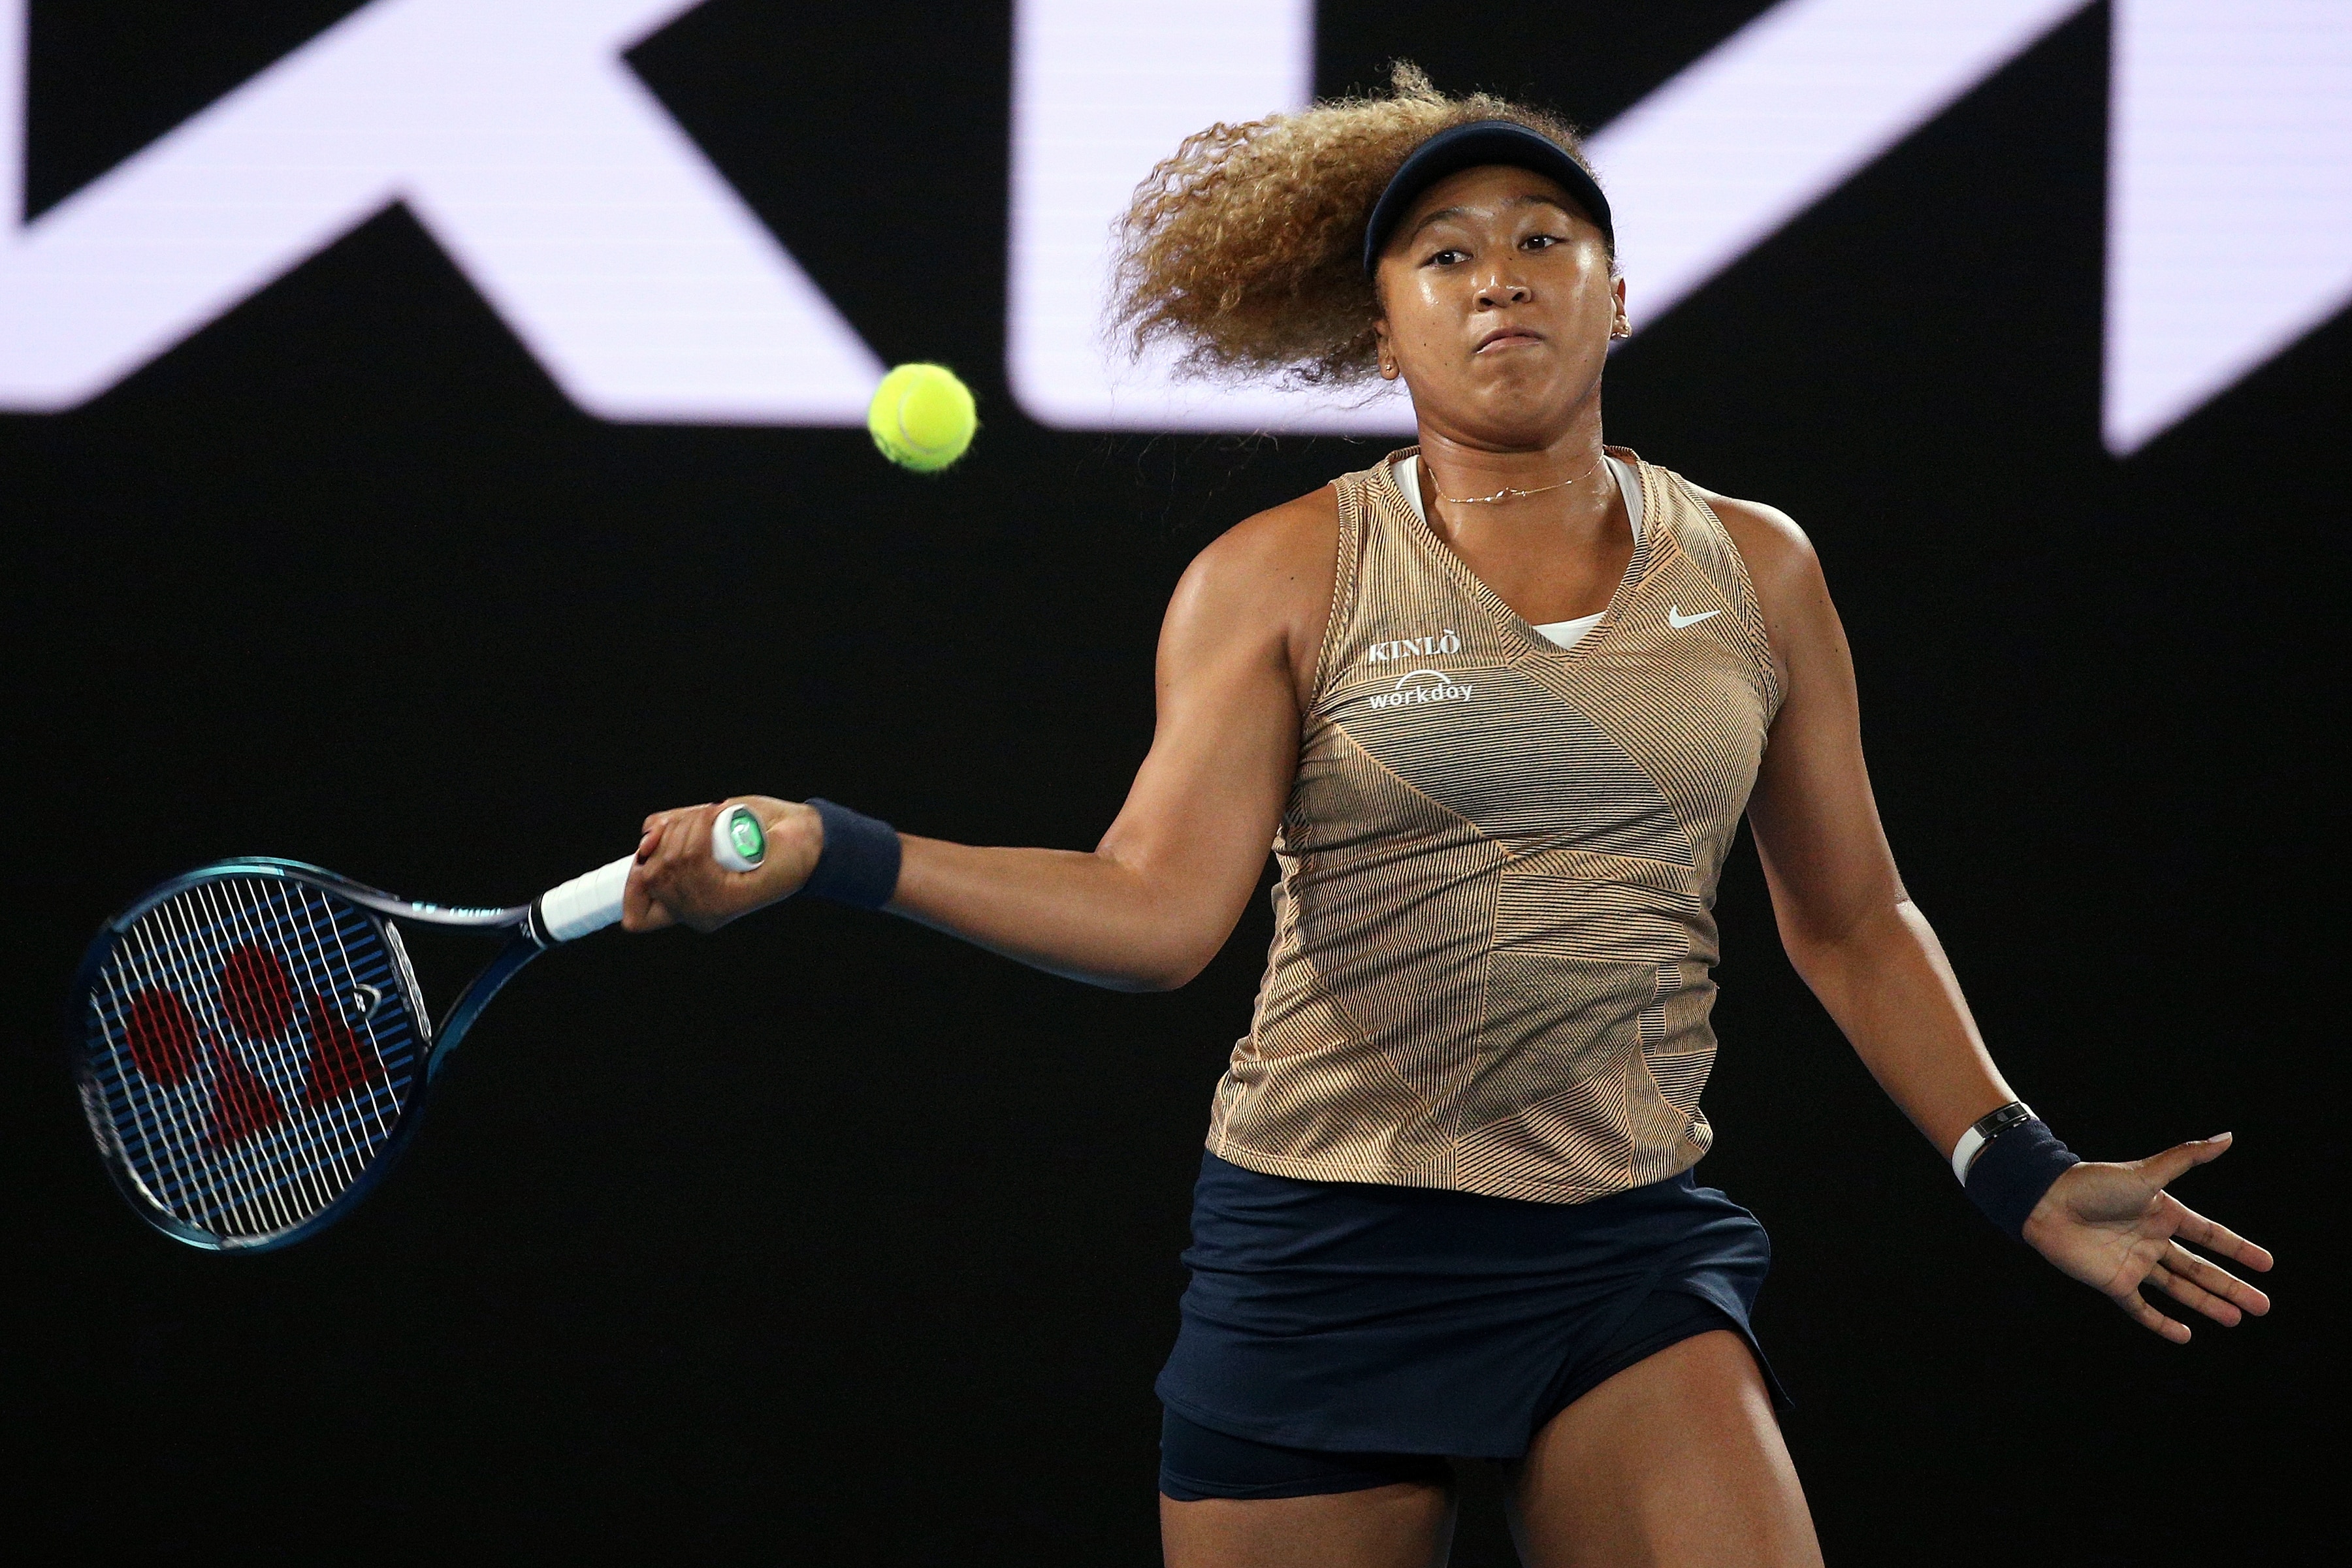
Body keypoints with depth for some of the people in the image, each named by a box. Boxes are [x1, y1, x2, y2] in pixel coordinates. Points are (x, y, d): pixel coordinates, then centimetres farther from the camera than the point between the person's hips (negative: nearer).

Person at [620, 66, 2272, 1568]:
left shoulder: (1755, 572, 8)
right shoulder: (1281, 579, -1)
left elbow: (1854, 922, 17)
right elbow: (1158, 909, -12)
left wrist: (2020, 1172, 9)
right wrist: (825, 853, -23)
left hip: (1631, 1260, 2)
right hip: (1327, 1254, -1)